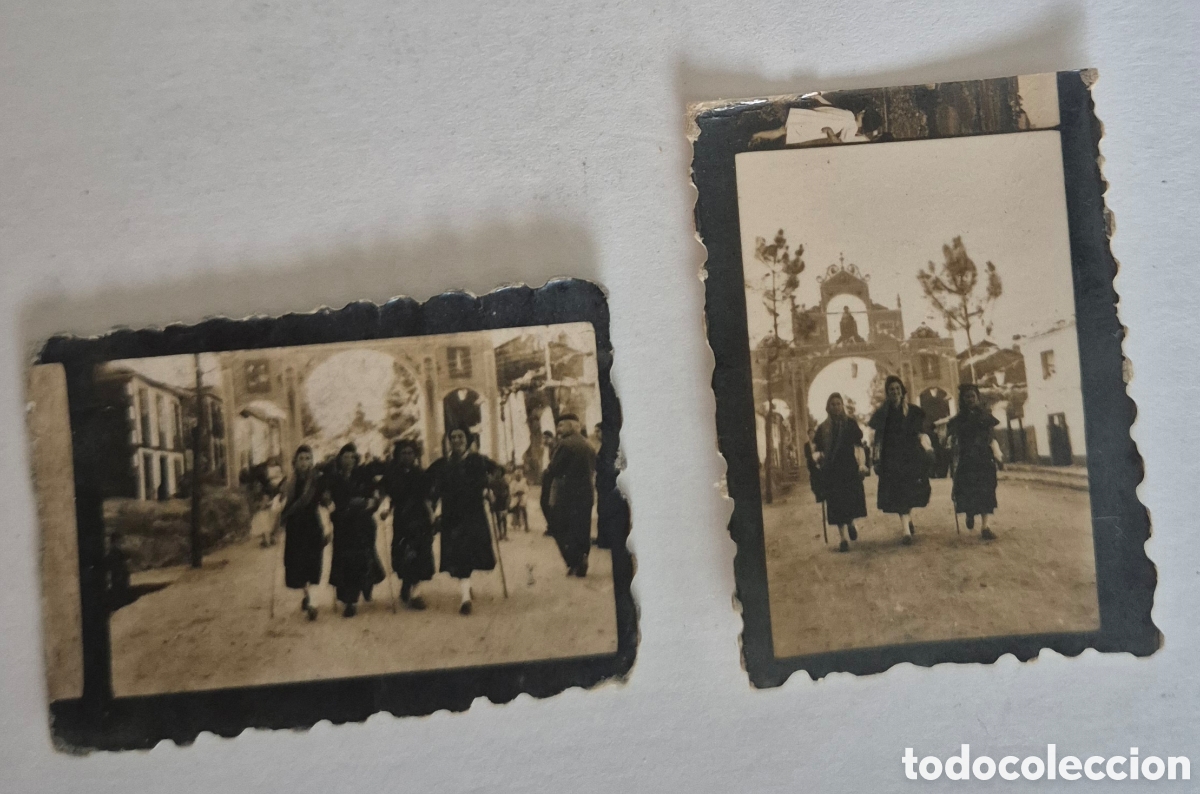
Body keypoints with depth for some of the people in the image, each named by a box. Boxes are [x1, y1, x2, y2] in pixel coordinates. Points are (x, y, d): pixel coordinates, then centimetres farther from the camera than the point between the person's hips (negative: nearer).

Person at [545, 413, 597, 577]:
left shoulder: (565, 444, -13)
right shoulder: (589, 446, 12)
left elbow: (552, 471, -14)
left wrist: (548, 474, 6)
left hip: (567, 495, -7)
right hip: (586, 495, 7)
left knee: (560, 529, 4)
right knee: (582, 531, 11)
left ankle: (575, 561, -7)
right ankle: (581, 566, 13)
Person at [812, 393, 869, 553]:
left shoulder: (850, 423, 5)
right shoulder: (823, 428, 8)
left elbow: (858, 445, -1)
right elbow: (815, 448, 9)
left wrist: (862, 464, -15)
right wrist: (816, 455, -15)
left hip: (849, 468, -1)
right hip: (831, 471, 1)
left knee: (853, 500, -7)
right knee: (836, 504, 0)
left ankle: (850, 523, 27)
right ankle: (842, 538, 11)